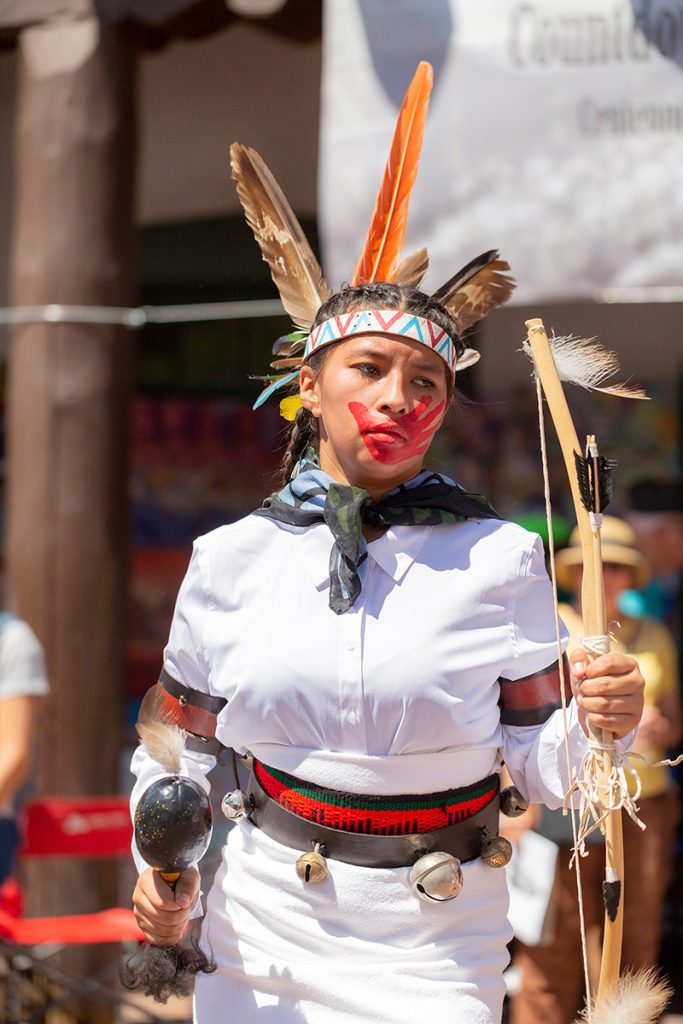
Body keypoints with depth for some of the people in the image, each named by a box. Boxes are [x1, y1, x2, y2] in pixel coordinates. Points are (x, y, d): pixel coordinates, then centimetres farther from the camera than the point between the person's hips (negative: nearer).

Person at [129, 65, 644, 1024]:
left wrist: (594, 726, -24)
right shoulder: (232, 558, -1)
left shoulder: (500, 559, -6)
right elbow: (184, 739, 9)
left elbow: (536, 762, -4)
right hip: (260, 926, 1)